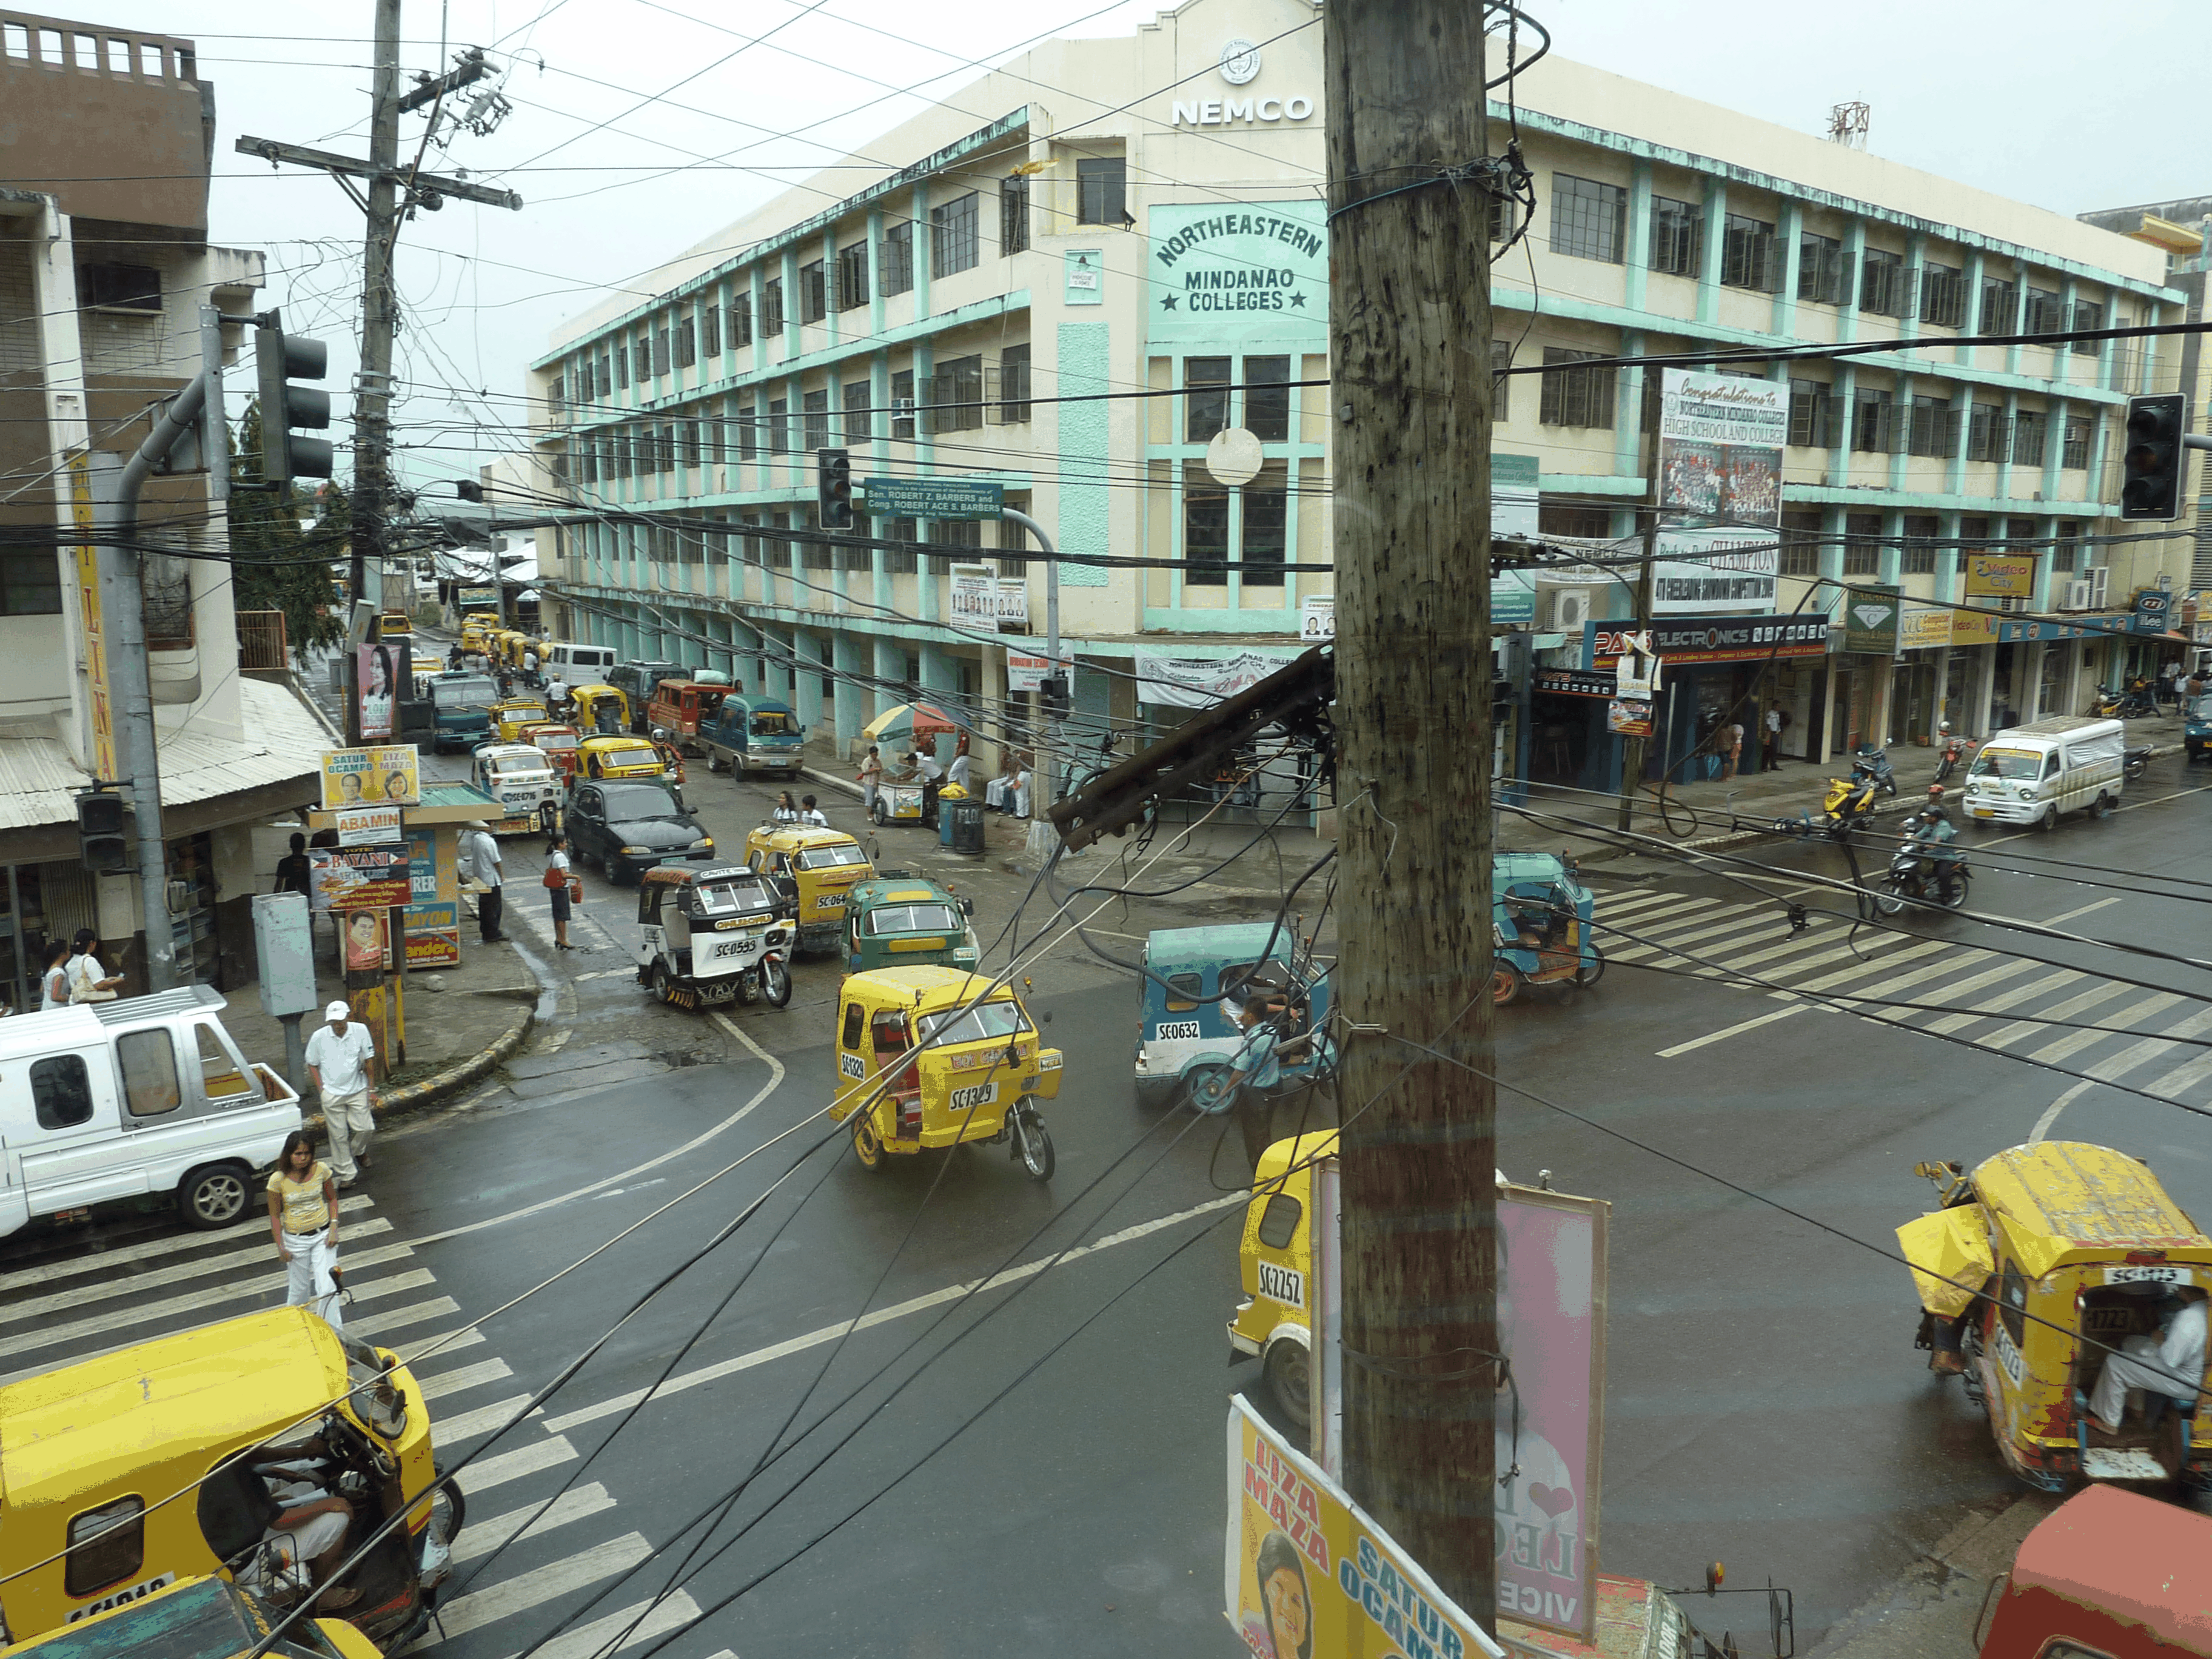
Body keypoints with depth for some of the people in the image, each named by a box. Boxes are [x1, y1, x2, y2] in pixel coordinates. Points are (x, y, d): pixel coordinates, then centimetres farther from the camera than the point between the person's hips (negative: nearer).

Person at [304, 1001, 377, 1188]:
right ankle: (347, 1174, 17)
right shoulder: (319, 1037, -9)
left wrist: (371, 1090, 0)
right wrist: (321, 1090, -4)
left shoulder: (360, 1031, -8)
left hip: (357, 1090, 1)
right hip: (332, 1094, -1)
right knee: (338, 1136, 4)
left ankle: (359, 1151, 35)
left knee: (365, 1128, 0)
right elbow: (312, 1065, 4)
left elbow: (369, 1060, 0)